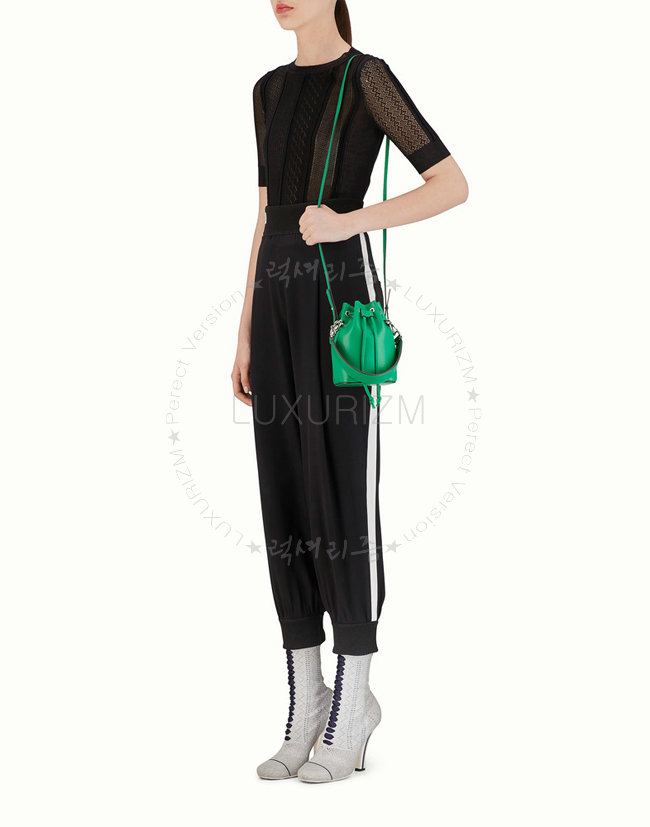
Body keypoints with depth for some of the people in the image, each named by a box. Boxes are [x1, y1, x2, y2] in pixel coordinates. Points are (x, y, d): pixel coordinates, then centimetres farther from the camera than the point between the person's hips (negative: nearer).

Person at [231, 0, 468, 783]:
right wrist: (246, 336, 14)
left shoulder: (370, 77, -4)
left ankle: (351, 707, 7)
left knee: (344, 502, -5)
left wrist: (350, 223, -20)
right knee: (286, 500, 5)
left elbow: (454, 186, -9)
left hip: (343, 302, -7)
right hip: (279, 304, 7)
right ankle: (307, 710, 14)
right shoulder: (271, 91, 19)